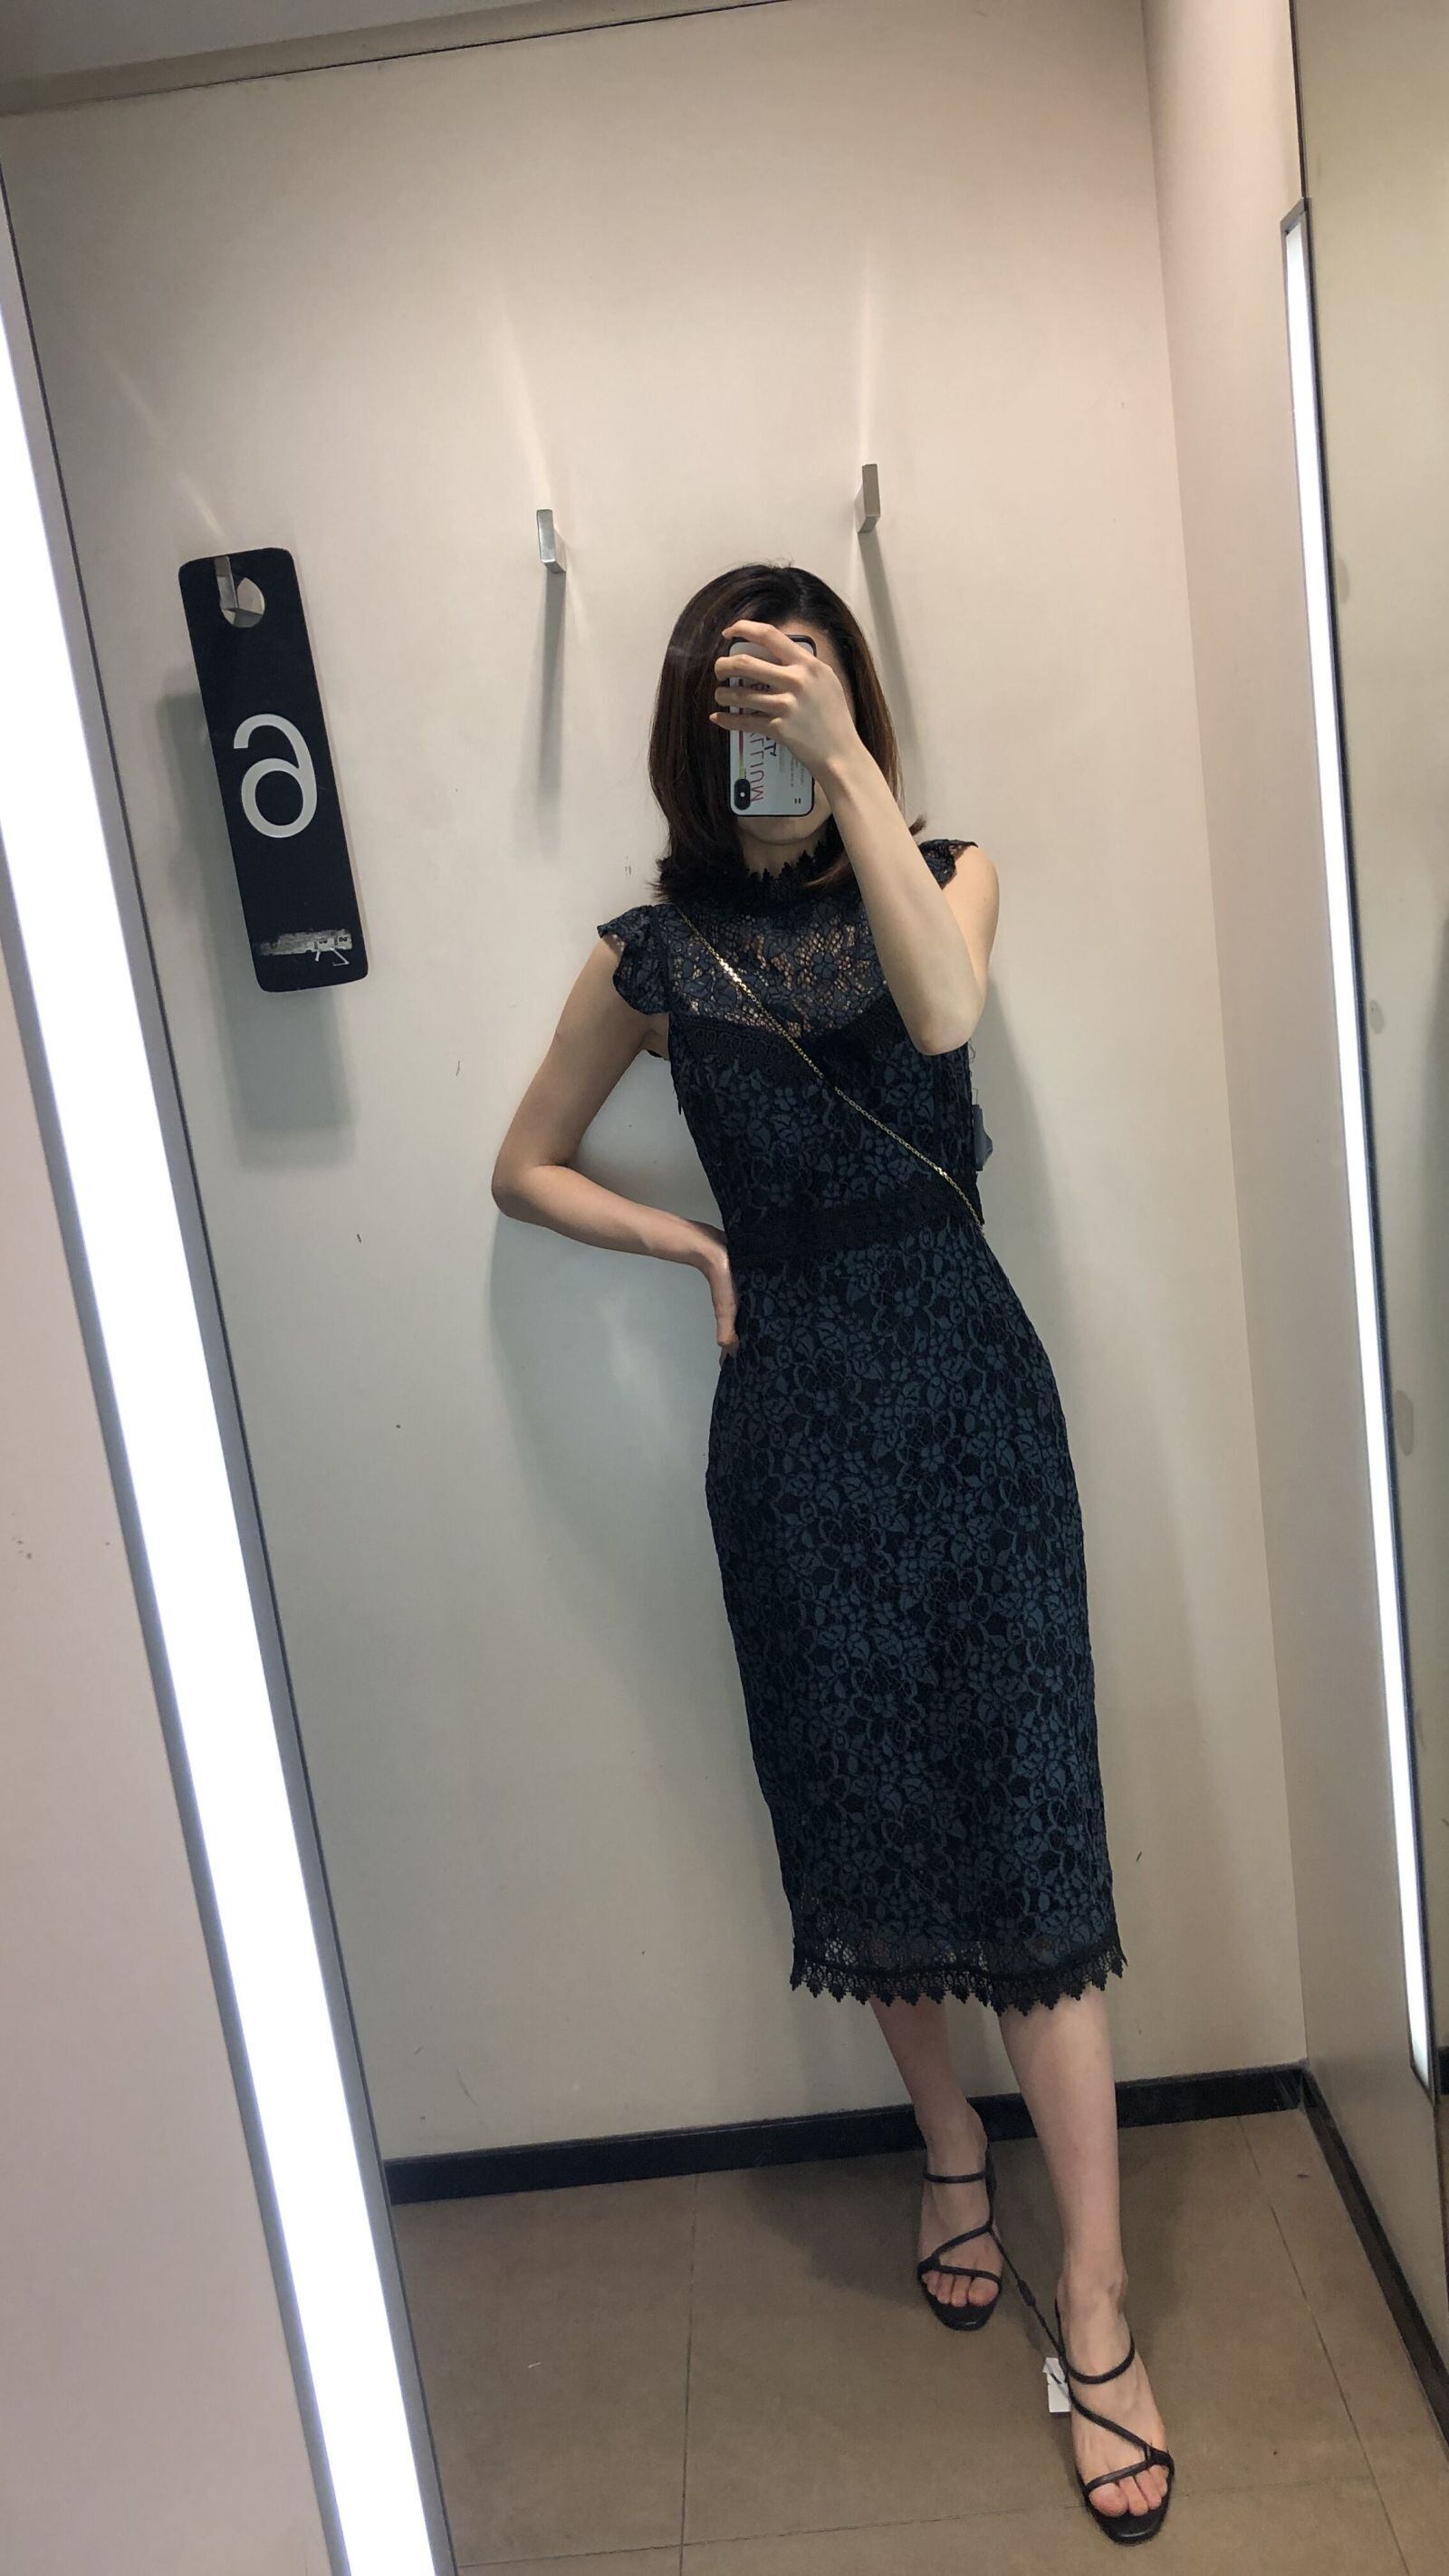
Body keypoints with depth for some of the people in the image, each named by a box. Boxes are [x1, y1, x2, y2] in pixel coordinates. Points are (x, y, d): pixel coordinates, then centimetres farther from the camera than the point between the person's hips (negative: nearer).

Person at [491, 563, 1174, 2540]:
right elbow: (526, 1168, 15)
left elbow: (942, 1008, -19)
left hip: (969, 1384, -1)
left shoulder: (944, 873, 6)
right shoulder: (656, 948, 6)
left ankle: (1095, 2312, 10)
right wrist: (697, 1250, 2)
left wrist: (847, 758, -19)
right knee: (861, 1810, 11)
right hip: (794, 1410, 1)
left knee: (1030, 1819, -2)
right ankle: (951, 2146, 38)